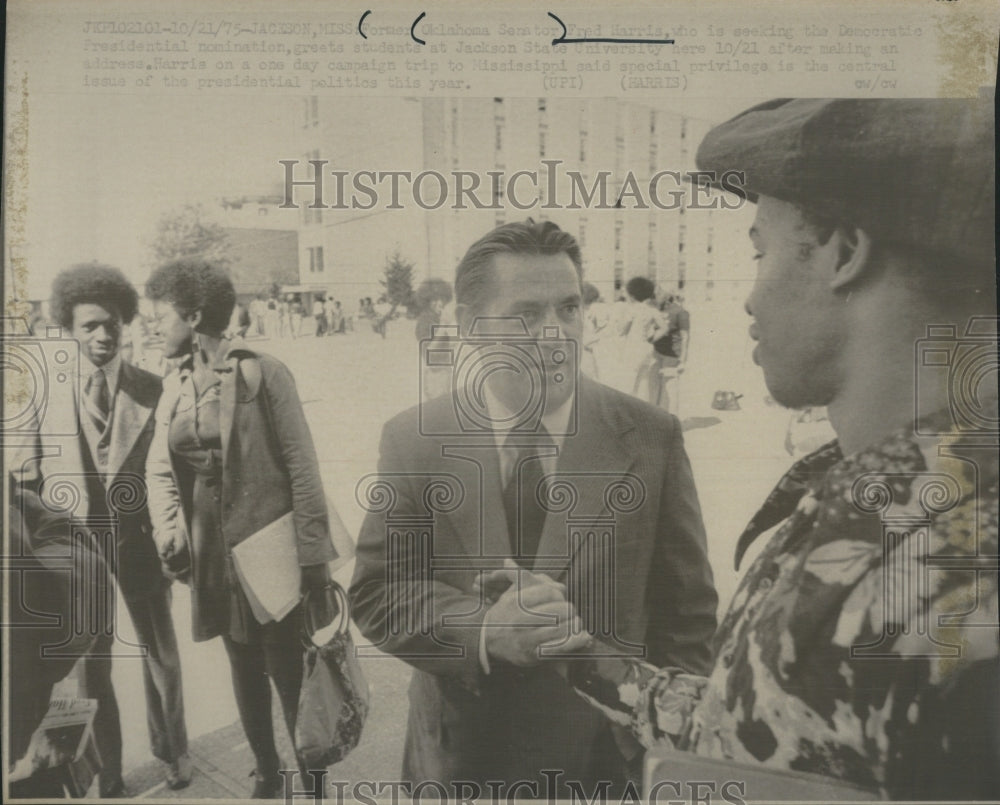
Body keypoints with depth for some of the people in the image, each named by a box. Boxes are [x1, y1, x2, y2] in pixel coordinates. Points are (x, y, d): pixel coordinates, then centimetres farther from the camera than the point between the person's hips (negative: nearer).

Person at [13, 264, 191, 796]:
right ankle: (105, 772, 34)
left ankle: (171, 748, 40)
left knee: (161, 653, 16)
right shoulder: (47, 397, -2)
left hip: (141, 539, 0)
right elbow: (33, 476, 2)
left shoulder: (153, 391, -4)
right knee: (90, 665, 14)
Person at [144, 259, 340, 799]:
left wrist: (313, 553, -15)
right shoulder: (174, 385, 7)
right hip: (214, 555, 6)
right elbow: (160, 467, 5)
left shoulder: (261, 372, -12)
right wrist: (168, 526, -14)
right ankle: (266, 773, 37)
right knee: (244, 669, 18)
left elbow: (301, 465, -13)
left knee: (287, 671, 4)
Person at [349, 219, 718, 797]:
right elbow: (376, 590, -8)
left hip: (608, 757, 0)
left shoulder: (652, 438, -10)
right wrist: (482, 630, -24)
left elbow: (687, 616, -5)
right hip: (458, 756, 1)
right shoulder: (412, 440, -9)